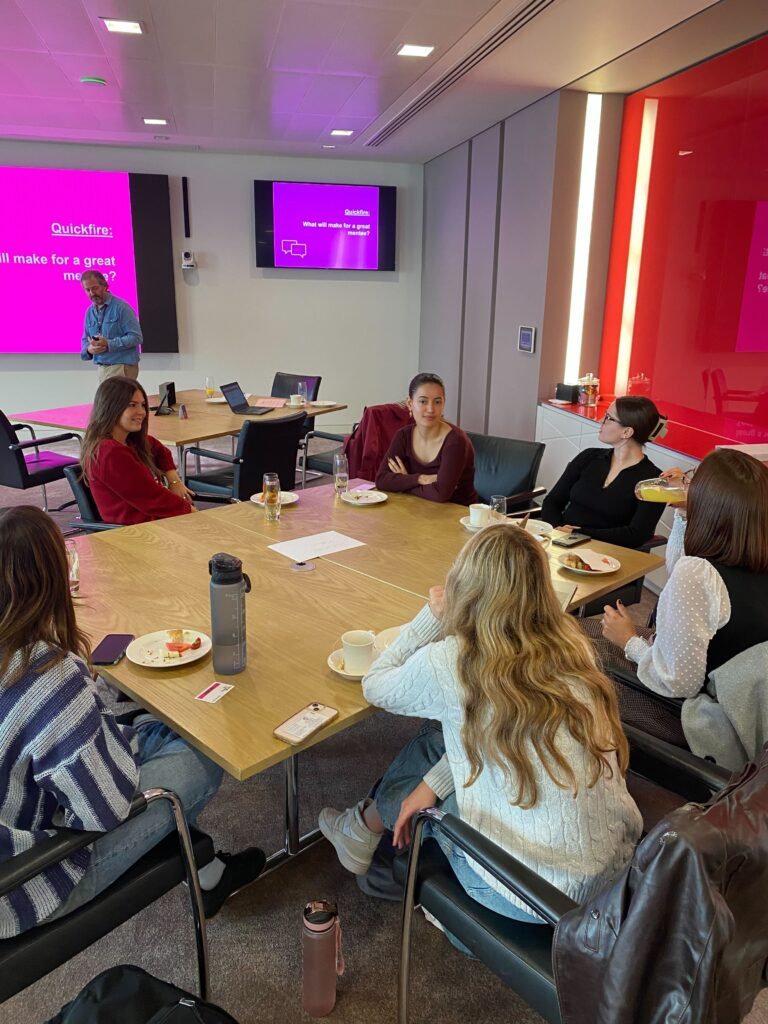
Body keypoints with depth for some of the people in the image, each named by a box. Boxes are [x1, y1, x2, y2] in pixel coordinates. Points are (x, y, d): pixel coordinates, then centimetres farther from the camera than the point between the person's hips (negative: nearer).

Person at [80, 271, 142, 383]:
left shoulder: (121, 307, -7)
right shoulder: (89, 312, 13)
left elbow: (136, 337, -14)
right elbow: (86, 340, 19)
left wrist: (108, 344, -20)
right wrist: (89, 349, -5)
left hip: (122, 367, -6)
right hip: (102, 368, 7)